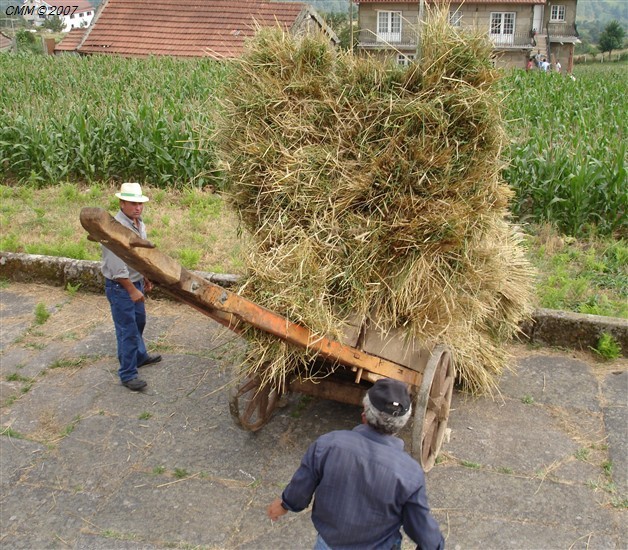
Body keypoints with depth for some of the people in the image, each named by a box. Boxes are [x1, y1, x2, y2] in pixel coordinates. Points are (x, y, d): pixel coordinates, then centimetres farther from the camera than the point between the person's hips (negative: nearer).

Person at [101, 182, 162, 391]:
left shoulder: (139, 224, 3)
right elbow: (117, 268, -26)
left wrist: (145, 278, 22)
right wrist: (132, 290, -22)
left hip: (135, 282, 9)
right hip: (120, 287, -9)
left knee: (138, 322, 25)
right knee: (127, 330, -2)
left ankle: (139, 356, 46)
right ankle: (128, 374, 9)